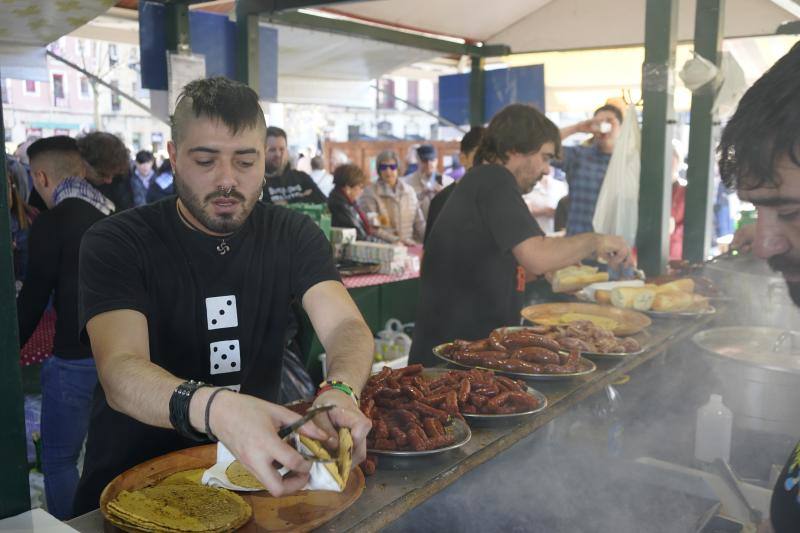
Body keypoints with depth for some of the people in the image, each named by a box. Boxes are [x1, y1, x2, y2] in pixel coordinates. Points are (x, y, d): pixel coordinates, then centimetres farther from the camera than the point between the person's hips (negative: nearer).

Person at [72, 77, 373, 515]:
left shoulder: (292, 235, -1)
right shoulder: (115, 243, -11)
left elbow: (347, 326, -13)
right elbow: (120, 371, -24)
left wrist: (341, 391, -36)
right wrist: (214, 408, -45)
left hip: (257, 466, 2)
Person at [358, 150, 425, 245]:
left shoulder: (409, 191, 13)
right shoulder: (369, 193, -2)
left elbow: (419, 222, 16)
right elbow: (373, 229, -9)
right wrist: (397, 241, -20)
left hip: (410, 247, 4)